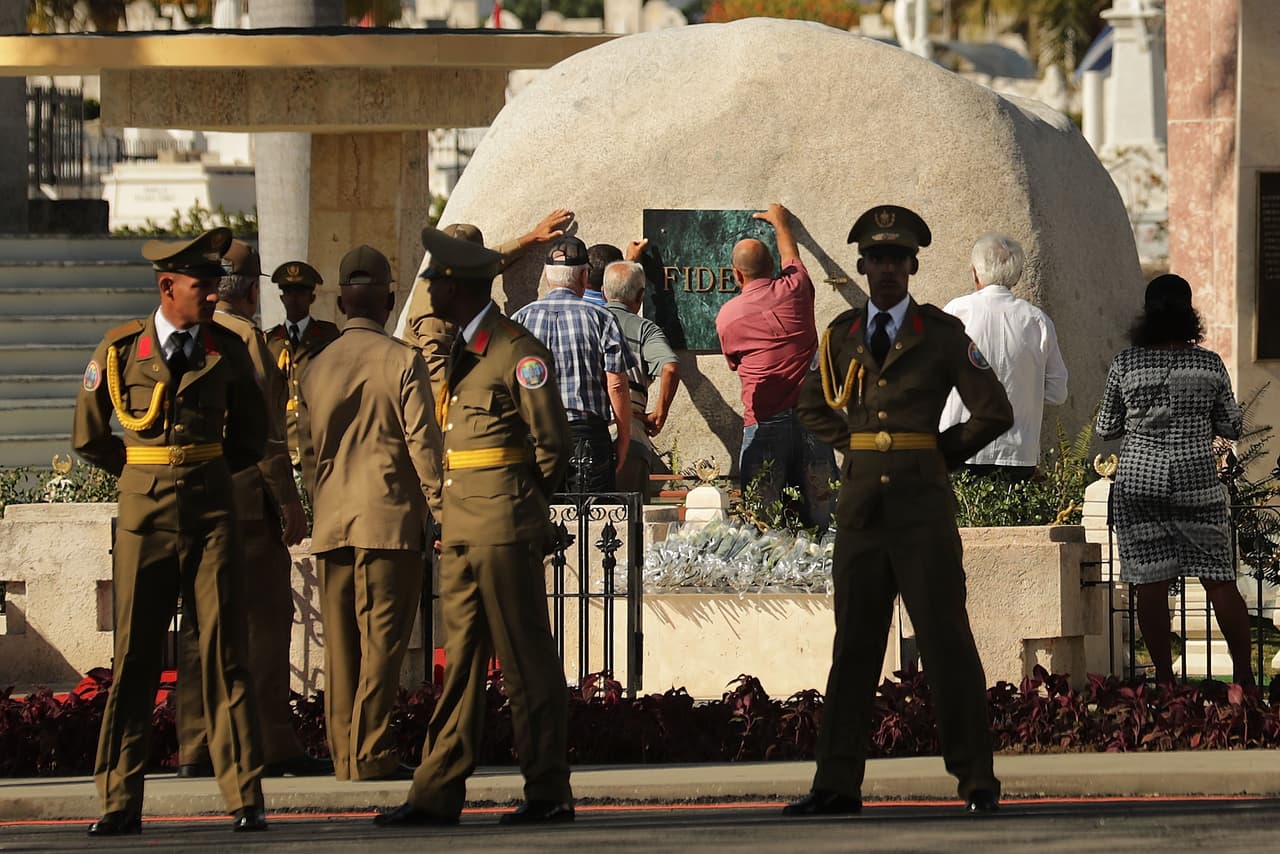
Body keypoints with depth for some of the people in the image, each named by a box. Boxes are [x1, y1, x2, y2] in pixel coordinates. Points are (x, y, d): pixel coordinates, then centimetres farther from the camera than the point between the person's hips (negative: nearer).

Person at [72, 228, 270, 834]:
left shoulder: (227, 350, 5)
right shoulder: (121, 349, 0)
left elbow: (249, 436, 19)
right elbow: (88, 436, 11)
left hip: (211, 512, 1)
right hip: (144, 515, -1)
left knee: (223, 652, -3)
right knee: (133, 658, 1)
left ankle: (244, 797, -2)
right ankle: (120, 802, 4)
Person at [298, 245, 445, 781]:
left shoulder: (317, 367, 9)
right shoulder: (402, 361, -6)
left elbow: (308, 448, 15)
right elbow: (423, 441, -8)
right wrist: (441, 509, -2)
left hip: (332, 519, 5)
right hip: (390, 516, -5)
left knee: (340, 644, 8)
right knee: (383, 640, -4)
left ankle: (343, 752, 8)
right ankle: (372, 754, -8)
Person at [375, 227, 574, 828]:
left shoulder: (518, 351, -11)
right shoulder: (463, 350, 16)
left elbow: (551, 441, -10)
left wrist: (523, 502, 2)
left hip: (505, 528, -9)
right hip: (462, 528, 9)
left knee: (526, 660, -4)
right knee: (461, 660, 8)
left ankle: (548, 792, 0)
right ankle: (438, 793, 8)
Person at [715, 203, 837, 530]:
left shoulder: (727, 315, 3)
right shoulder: (795, 289, 6)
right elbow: (791, 259, 30)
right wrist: (781, 223, 49)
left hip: (763, 422, -2)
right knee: (820, 518, 1)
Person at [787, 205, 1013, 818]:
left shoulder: (942, 334, -1)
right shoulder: (842, 335, 10)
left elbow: (995, 412, -1)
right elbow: (812, 407, 26)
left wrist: (941, 455, 4)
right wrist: (858, 447, 13)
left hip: (922, 507, -4)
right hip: (860, 508, 4)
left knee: (947, 642, -4)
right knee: (853, 645, 5)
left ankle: (977, 782, -1)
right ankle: (837, 785, 5)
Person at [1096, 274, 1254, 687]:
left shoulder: (1126, 364, -3)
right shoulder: (1209, 365, -2)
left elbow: (1107, 428, 6)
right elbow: (1232, 426, 5)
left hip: (1138, 480, 0)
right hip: (1196, 480, 0)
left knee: (1150, 582, 3)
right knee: (1220, 579, 5)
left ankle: (1164, 674, 2)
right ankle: (1243, 673, 6)